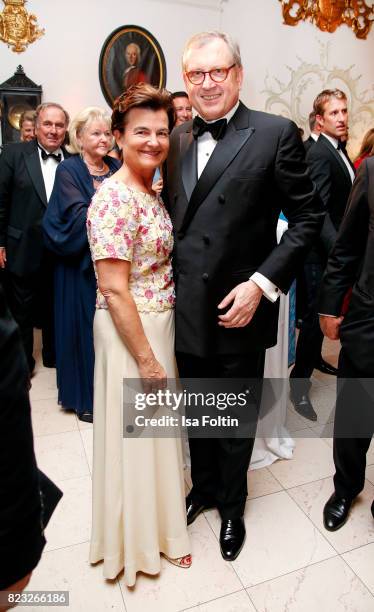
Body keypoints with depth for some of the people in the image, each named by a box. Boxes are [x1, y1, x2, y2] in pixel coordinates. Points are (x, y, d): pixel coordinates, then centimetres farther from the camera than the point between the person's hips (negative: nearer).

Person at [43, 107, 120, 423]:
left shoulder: (117, 167, 10)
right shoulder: (68, 170, -4)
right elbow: (79, 217, -18)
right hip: (81, 264, -4)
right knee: (86, 325, 4)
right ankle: (84, 396, 22)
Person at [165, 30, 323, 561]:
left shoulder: (276, 134, -8)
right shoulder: (177, 139, 8)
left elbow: (308, 217, -7)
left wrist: (262, 283, -17)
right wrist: (168, 287, 4)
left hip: (240, 311, -4)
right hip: (186, 309, 5)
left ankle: (232, 506, 42)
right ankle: (203, 486, 48)